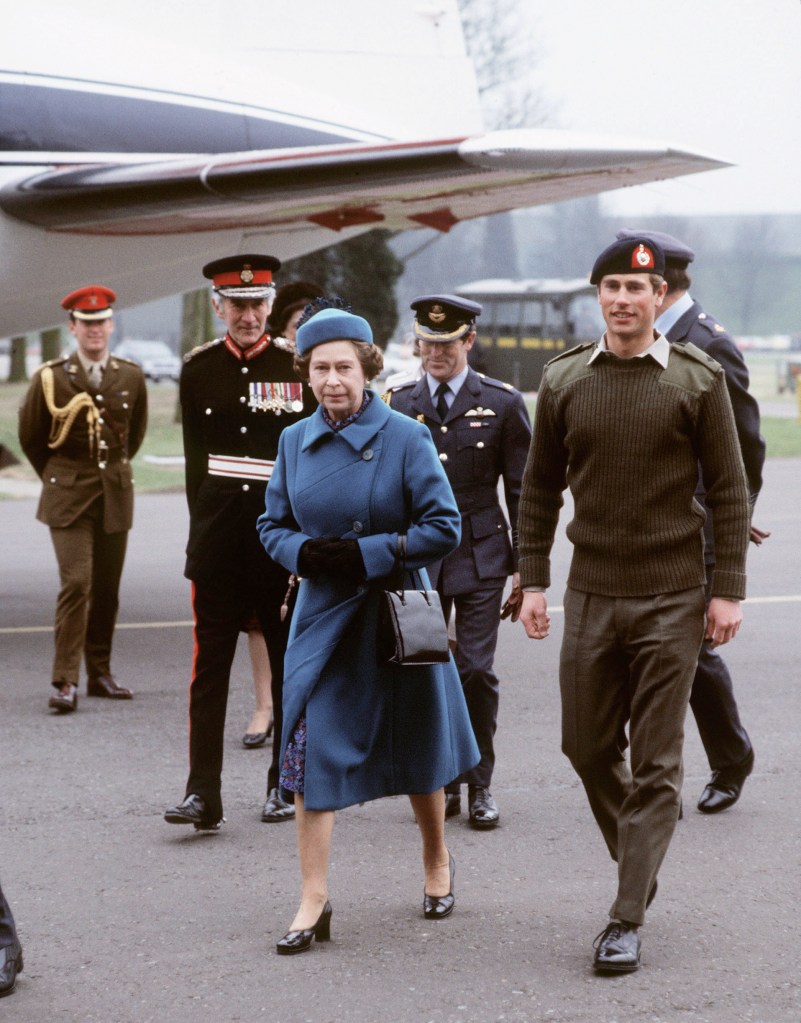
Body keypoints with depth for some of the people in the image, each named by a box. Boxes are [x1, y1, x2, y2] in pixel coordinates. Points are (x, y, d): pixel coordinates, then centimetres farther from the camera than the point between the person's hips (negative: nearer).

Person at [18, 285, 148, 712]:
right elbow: (30, 436, 9)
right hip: (68, 497, -3)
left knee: (107, 589, 7)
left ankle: (100, 673, 18)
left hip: (115, 496, 3)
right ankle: (65, 681, -12)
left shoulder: (130, 377, 4)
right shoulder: (50, 378, -5)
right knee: (76, 583, -14)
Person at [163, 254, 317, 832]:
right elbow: (195, 455, 12)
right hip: (219, 543, 1)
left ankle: (287, 784, 19)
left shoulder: (298, 367, 1)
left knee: (289, 664, 8)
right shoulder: (199, 370, 6)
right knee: (210, 665, -3)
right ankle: (204, 793, -4)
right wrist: (207, 522, 10)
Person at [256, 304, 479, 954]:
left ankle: (437, 861, 38)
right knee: (310, 751, -7)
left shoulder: (405, 438, -10)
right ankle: (314, 903, -2)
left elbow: (443, 528, -11)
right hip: (322, 615, 3)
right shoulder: (295, 442, 2)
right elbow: (273, 524, 9)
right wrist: (304, 552, -13)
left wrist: (366, 554, -19)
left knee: (416, 754, 12)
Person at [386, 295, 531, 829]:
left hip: (480, 556, -2)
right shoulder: (397, 404, 6)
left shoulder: (502, 403, 1)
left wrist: (524, 566, 1)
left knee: (476, 671, -5)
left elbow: (522, 491, 4)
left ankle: (480, 785, 7)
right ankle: (442, 783, 15)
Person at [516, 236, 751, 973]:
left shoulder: (698, 379, -3)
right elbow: (540, 489, 10)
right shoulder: (563, 381, 4)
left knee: (655, 763, -1)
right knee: (588, 746, 10)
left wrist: (729, 592, -6)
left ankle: (626, 921, 4)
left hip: (672, 599, -3)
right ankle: (637, 858, 35)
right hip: (590, 596, 3)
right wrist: (533, 582, 5)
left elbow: (729, 489, -2)